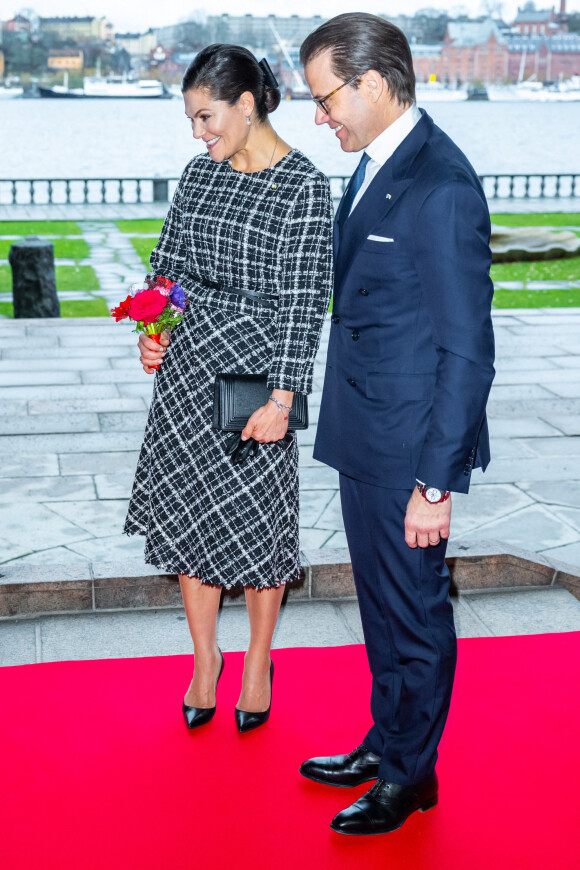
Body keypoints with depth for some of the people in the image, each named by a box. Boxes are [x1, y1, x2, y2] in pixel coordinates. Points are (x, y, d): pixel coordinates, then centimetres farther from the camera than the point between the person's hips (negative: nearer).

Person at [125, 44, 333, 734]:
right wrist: (151, 329, -1)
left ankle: (259, 661, 28)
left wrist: (281, 399, -16)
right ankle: (204, 659, 28)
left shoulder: (303, 188, -11)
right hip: (185, 363, 6)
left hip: (254, 368, -5)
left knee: (256, 516, 6)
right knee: (187, 512, 10)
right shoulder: (200, 173, 8)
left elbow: (303, 304, -13)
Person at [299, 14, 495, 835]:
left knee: (416, 614, 10)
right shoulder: (377, 165, 7)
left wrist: (435, 483, -20)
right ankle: (386, 743, 41)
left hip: (410, 449, -9)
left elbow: (467, 351, -21)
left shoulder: (442, 189, -22)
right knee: (381, 604, 22)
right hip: (366, 437, 9)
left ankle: (412, 774, 30)